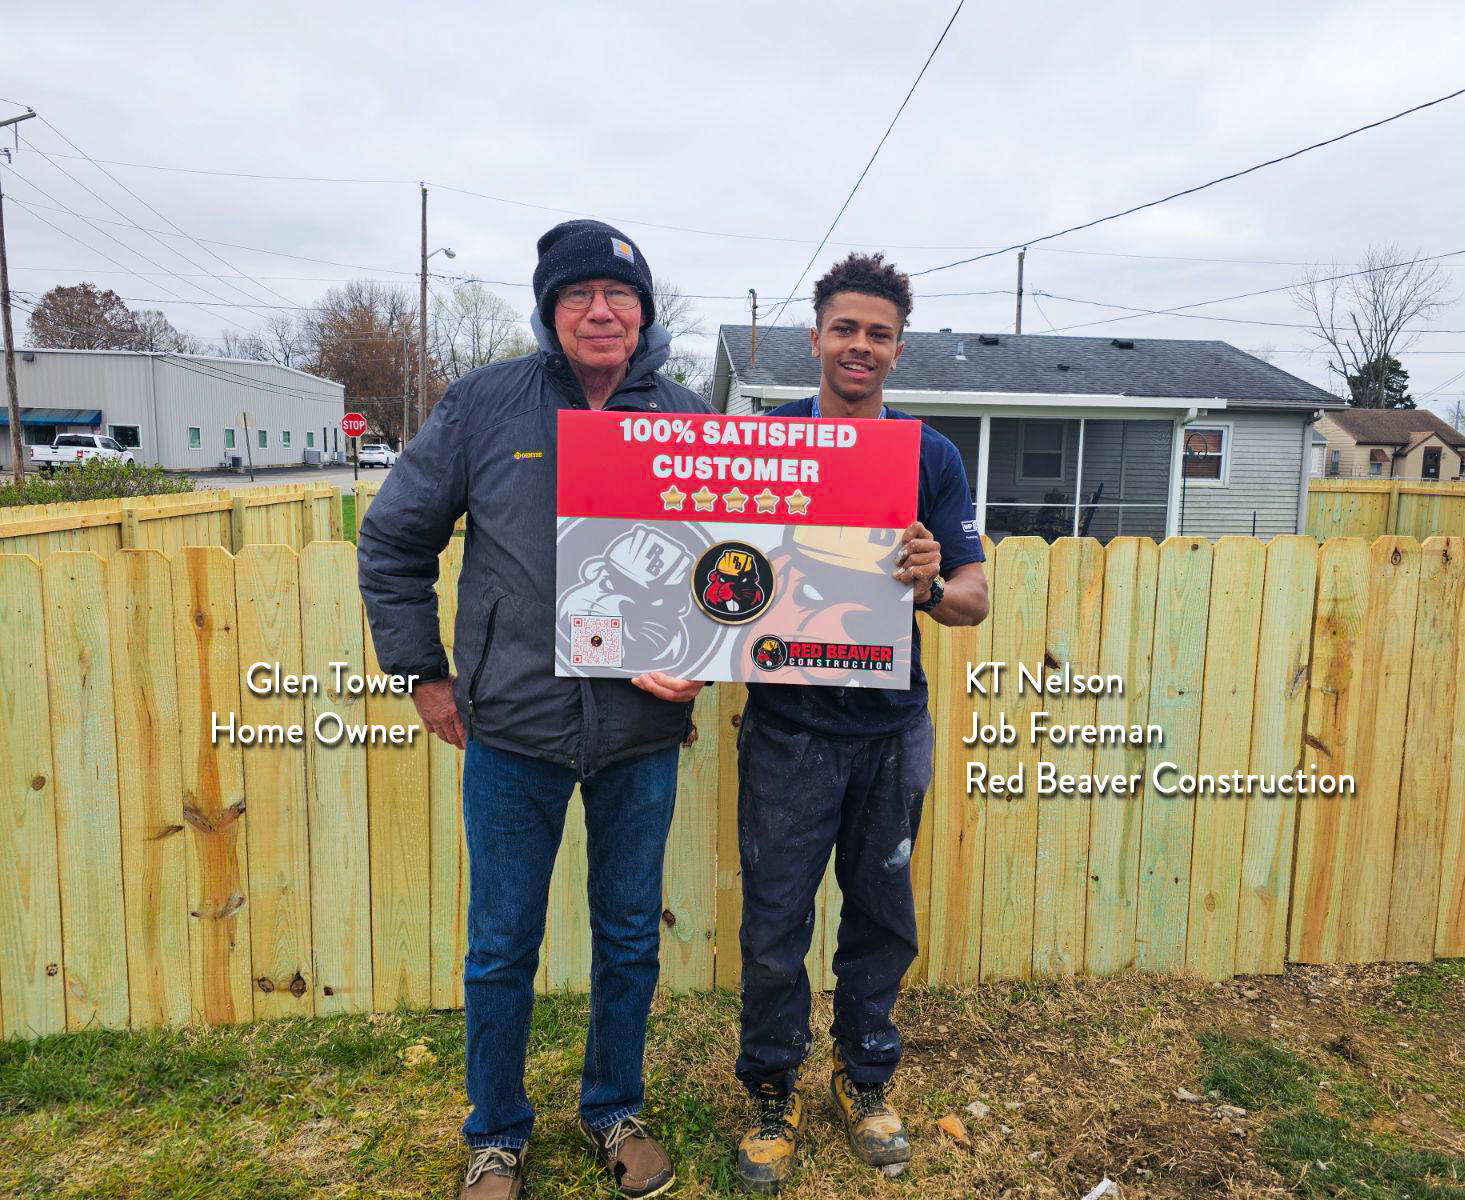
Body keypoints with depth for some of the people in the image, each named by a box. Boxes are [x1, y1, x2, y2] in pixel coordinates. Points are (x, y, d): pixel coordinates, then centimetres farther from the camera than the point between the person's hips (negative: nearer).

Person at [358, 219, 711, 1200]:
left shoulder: (691, 421, 0)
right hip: (512, 730, -1)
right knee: (501, 949, 13)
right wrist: (423, 674, 2)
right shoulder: (486, 404, -2)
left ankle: (615, 1110, 41)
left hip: (643, 736, 1)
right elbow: (393, 540, 4)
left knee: (631, 939, 16)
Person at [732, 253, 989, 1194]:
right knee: (775, 925, 5)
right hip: (787, 726, -1)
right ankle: (774, 1092, 29)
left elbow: (975, 598, 0)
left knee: (883, 915, 15)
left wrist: (931, 585, -23)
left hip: (892, 727, 2)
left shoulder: (931, 455, 2)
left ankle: (866, 1078, 37)